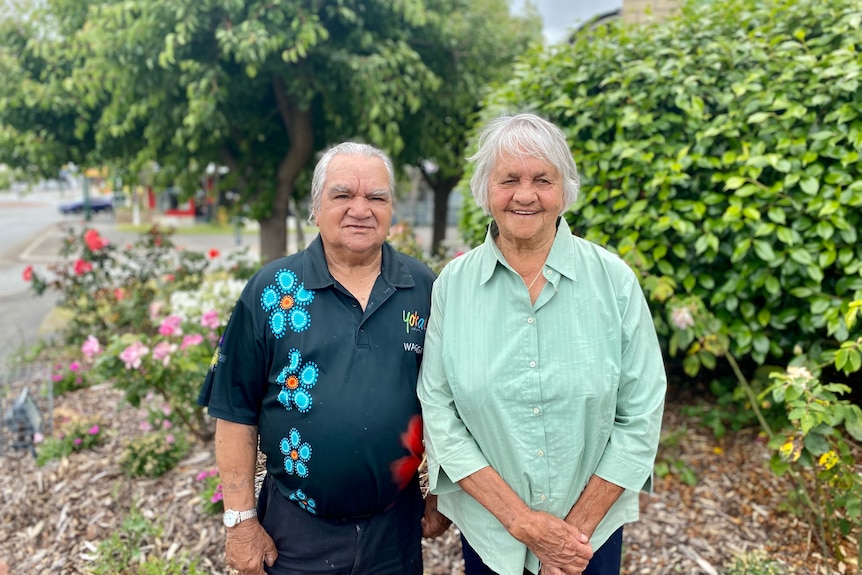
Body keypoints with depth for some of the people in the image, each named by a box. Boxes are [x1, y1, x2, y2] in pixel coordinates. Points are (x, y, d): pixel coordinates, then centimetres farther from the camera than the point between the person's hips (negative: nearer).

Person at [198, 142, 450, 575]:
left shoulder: (424, 289, -3)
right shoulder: (271, 290, -8)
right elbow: (236, 410, -5)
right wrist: (241, 519, -5)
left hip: (398, 527, 2)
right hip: (297, 530, -1)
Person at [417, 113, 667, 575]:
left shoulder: (613, 279, -10)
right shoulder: (453, 284, -9)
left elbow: (641, 415, -8)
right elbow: (439, 414, -10)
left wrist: (580, 527, -10)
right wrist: (522, 520, -14)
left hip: (594, 528, 0)